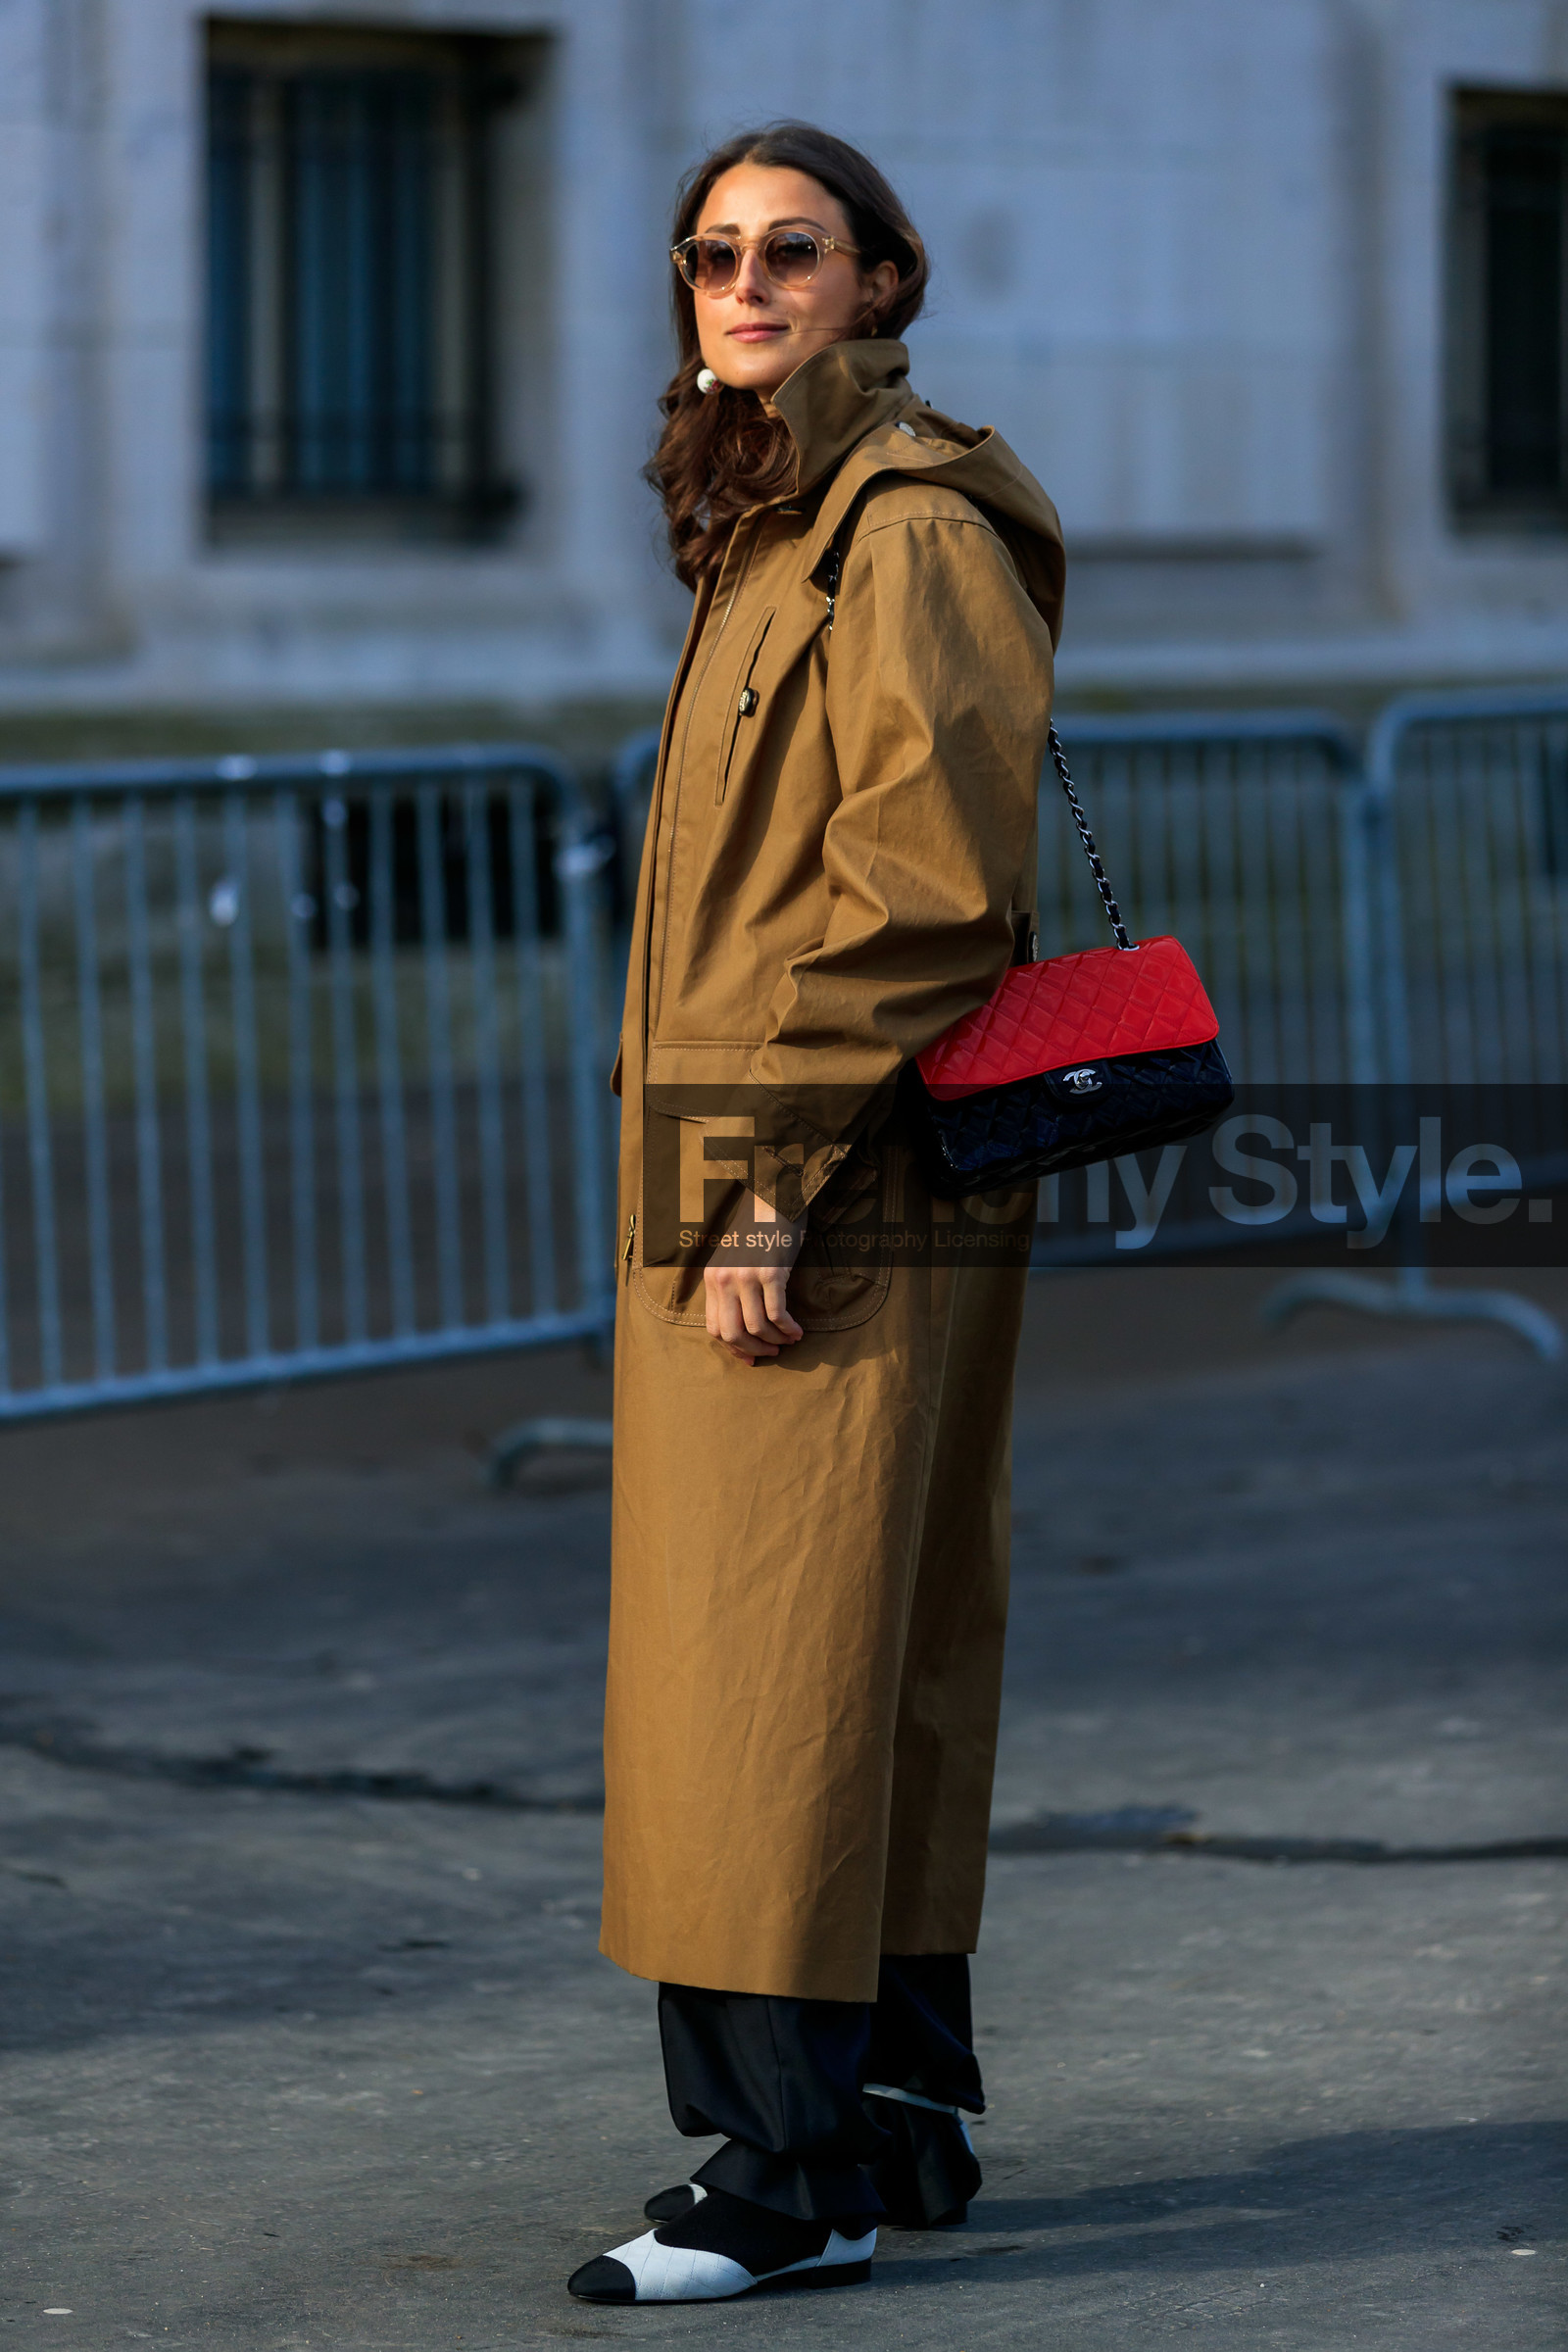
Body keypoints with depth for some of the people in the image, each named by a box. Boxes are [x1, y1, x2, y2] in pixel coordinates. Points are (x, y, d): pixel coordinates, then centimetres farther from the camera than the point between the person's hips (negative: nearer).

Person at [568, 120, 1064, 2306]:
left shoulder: (911, 531, -13)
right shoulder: (776, 539, 18)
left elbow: (920, 890, -20)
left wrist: (776, 1194, -21)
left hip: (839, 1209, -10)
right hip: (757, 1184, 10)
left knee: (777, 1666, -10)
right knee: (869, 1660, 12)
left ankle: (797, 2164, -8)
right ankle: (904, 2117, 18)